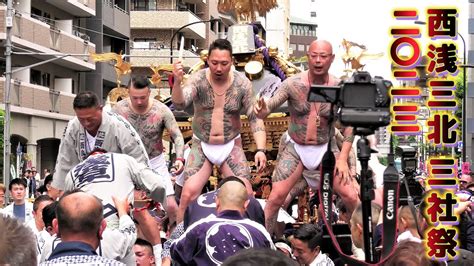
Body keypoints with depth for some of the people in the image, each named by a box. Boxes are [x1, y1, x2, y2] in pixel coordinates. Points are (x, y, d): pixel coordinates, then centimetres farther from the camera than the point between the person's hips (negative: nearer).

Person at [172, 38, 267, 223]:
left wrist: (260, 149, -18)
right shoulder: (198, 80, -12)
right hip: (201, 147, -1)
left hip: (231, 147, 1)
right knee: (188, 194, -14)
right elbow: (180, 104, -29)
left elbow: (255, 118, -5)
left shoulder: (242, 84, -9)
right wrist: (177, 82, -50)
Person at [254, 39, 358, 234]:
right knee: (275, 198, -10)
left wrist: (343, 159, -11)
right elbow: (270, 105, -19)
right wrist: (261, 111, -44)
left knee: (351, 197, -7)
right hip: (295, 149, -1)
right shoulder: (293, 84, -13)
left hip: (325, 149, 1)